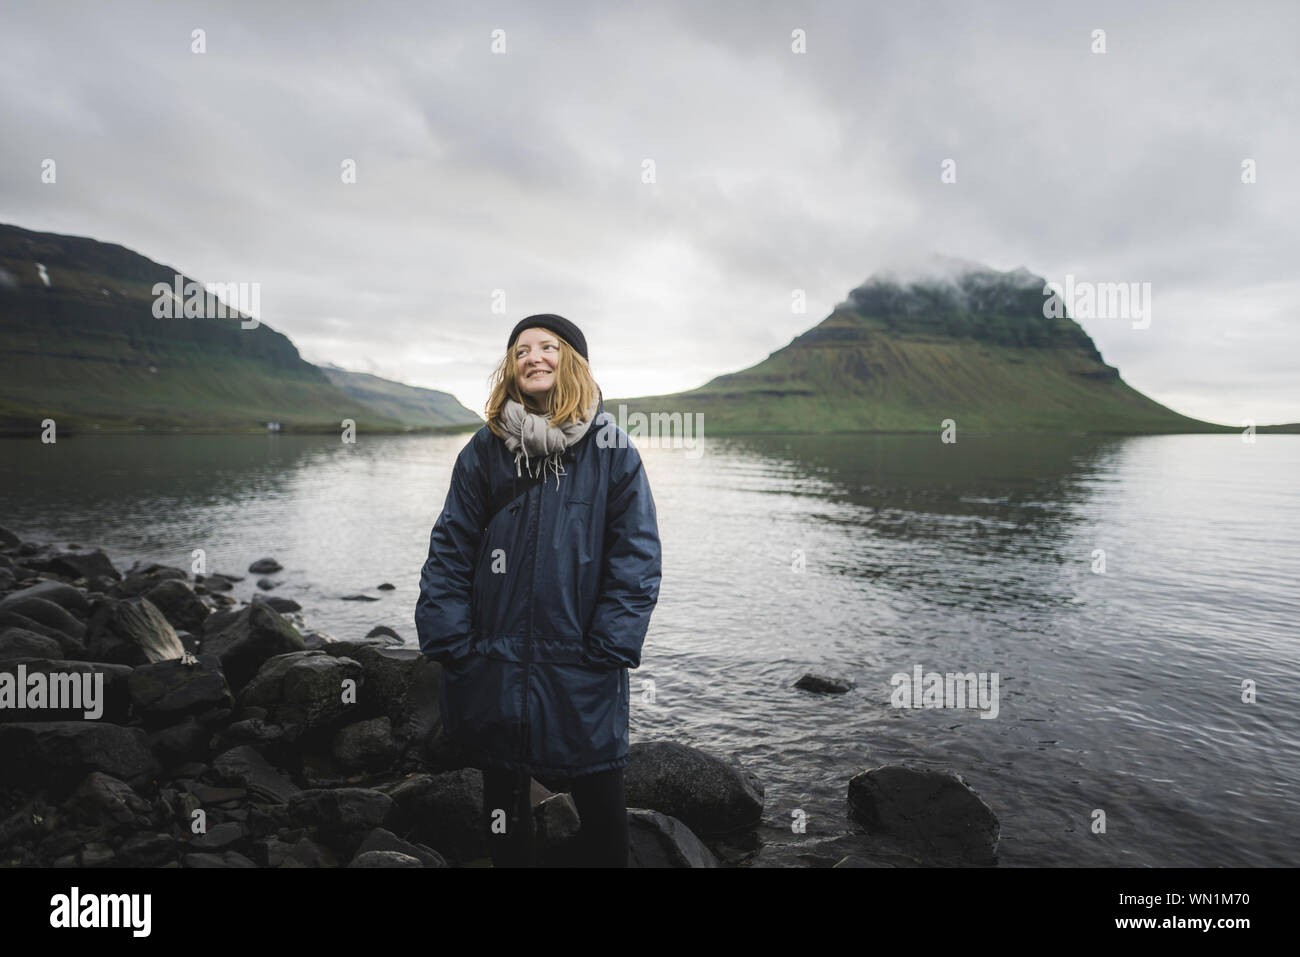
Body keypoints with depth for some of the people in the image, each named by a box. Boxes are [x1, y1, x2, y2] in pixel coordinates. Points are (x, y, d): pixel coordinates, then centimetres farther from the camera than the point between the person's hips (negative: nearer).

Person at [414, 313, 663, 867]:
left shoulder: (612, 451, -3)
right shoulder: (484, 451, 2)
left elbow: (636, 558, -5)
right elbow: (450, 552, 2)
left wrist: (607, 650, -11)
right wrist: (452, 647, -5)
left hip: (582, 675, -2)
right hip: (495, 670, 2)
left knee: (602, 811, 11)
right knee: (503, 805, 20)